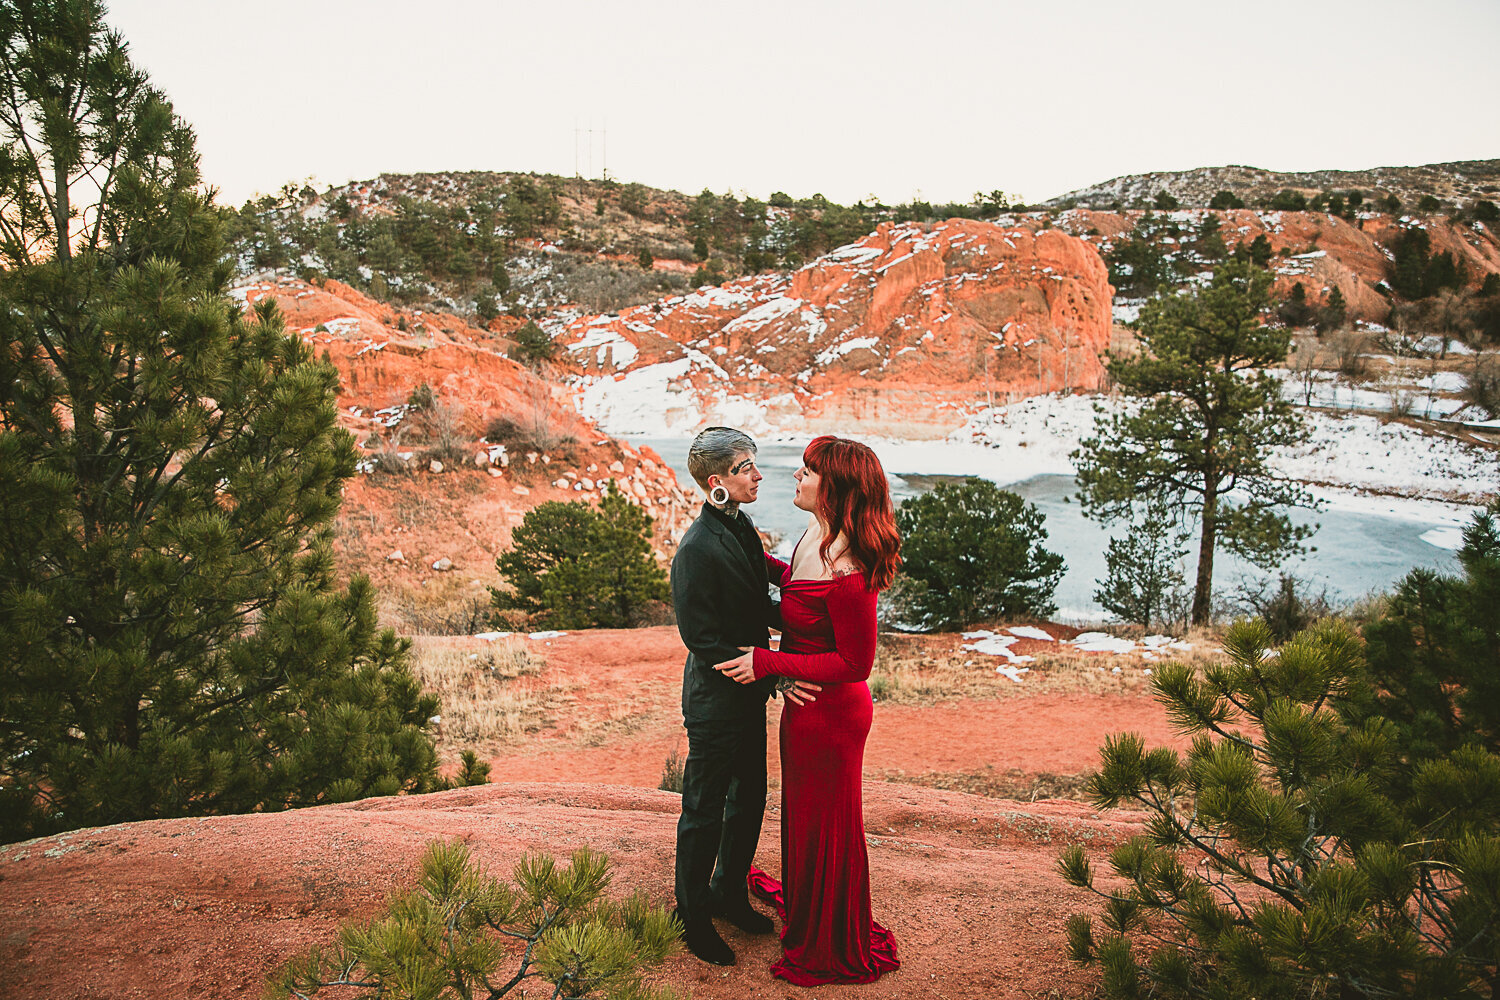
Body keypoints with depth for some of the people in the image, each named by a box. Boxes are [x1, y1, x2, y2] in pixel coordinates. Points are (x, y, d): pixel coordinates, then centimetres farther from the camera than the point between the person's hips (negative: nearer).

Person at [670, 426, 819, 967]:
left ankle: (729, 894, 41)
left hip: (749, 695, 9)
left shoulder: (743, 529, 4)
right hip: (715, 701, -9)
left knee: (749, 798, 21)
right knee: (705, 810, 8)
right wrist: (771, 674, -24)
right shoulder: (697, 549, -24)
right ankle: (693, 917, 27)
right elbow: (701, 638, -23)